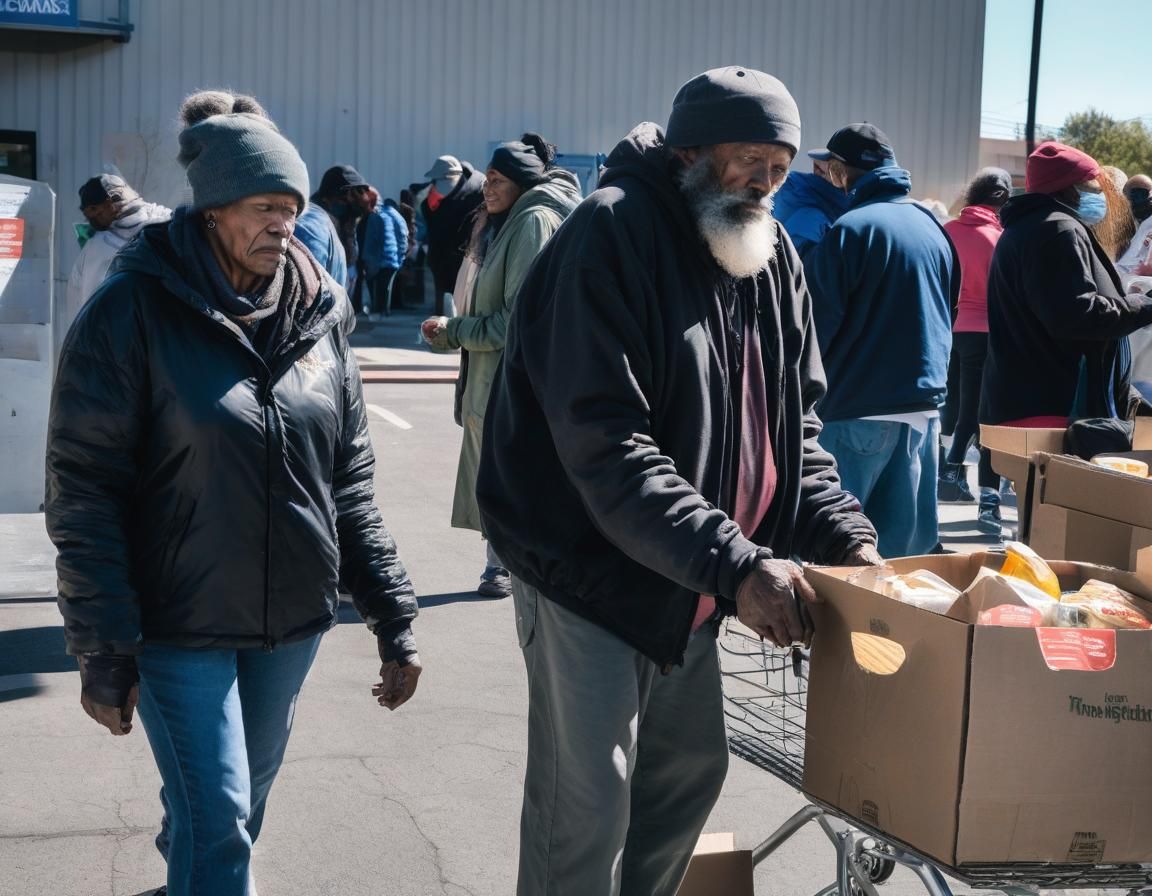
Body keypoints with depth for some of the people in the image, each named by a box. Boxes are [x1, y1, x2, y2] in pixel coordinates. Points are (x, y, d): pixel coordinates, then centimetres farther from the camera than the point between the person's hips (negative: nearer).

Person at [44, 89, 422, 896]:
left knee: (248, 795, 20)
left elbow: (350, 481, 6)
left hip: (292, 617, 5)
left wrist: (393, 617, 2)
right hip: (177, 622, -5)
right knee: (216, 817, -6)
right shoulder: (133, 311, -13)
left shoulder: (319, 314, 2)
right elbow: (84, 489, -12)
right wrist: (103, 648, -15)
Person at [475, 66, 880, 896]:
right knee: (586, 812, -1)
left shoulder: (772, 255, 5)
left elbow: (794, 428, 8)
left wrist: (843, 536, -9)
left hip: (689, 582, 8)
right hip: (590, 573, -8)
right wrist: (733, 563, -32)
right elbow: (605, 445, -26)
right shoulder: (611, 236, -19)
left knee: (691, 769, 17)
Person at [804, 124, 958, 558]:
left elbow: (817, 326, -12)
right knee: (906, 548, 10)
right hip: (924, 402, 7)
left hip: (857, 409, -7)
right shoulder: (932, 227, 9)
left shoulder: (850, 229, -12)